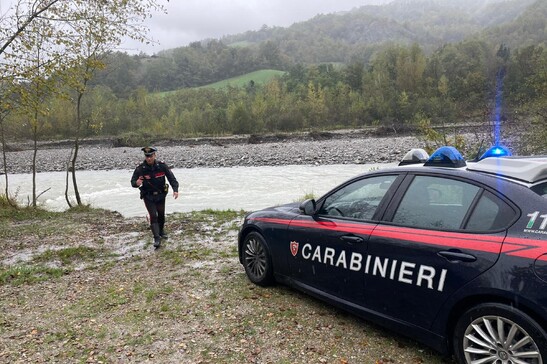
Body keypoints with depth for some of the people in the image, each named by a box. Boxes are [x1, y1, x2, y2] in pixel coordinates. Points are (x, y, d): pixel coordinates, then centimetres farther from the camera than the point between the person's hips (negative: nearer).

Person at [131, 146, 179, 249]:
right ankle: (157, 238, -9)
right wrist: (136, 183, -35)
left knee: (161, 215, 14)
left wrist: (175, 189, -23)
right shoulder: (140, 168, -15)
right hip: (148, 197, -2)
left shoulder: (162, 166, -13)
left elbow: (171, 178, -11)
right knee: (153, 215, -12)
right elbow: (133, 181, -11)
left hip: (160, 195, 2)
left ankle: (161, 231, 40)